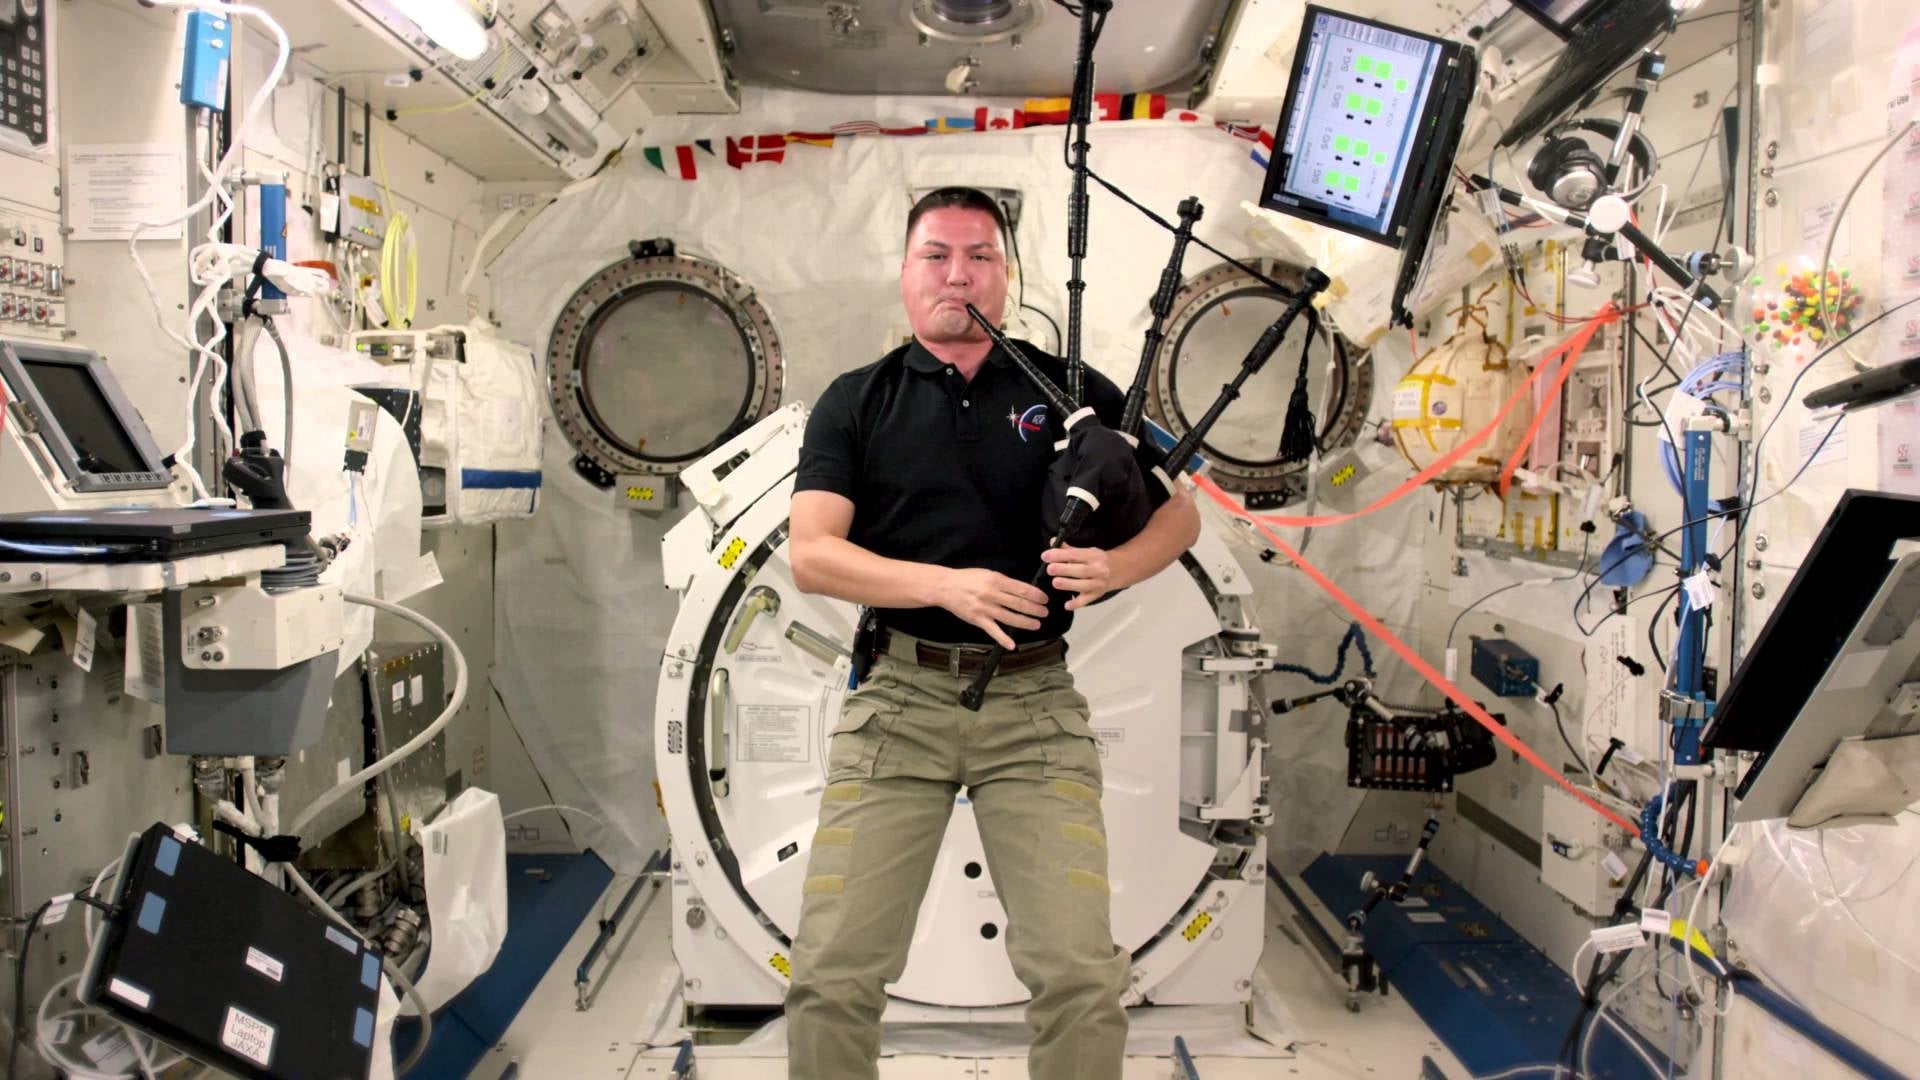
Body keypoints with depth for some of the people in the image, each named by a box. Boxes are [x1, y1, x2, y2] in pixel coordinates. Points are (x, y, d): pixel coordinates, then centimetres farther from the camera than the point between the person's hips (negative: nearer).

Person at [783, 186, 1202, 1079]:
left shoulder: (1074, 393, 10)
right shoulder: (856, 402, 8)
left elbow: (1180, 513, 11)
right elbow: (810, 554, -3)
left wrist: (1115, 566, -11)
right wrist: (946, 584, -18)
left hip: (1035, 702, 1)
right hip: (897, 698, 0)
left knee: (1080, 972, -4)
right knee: (832, 971, -2)